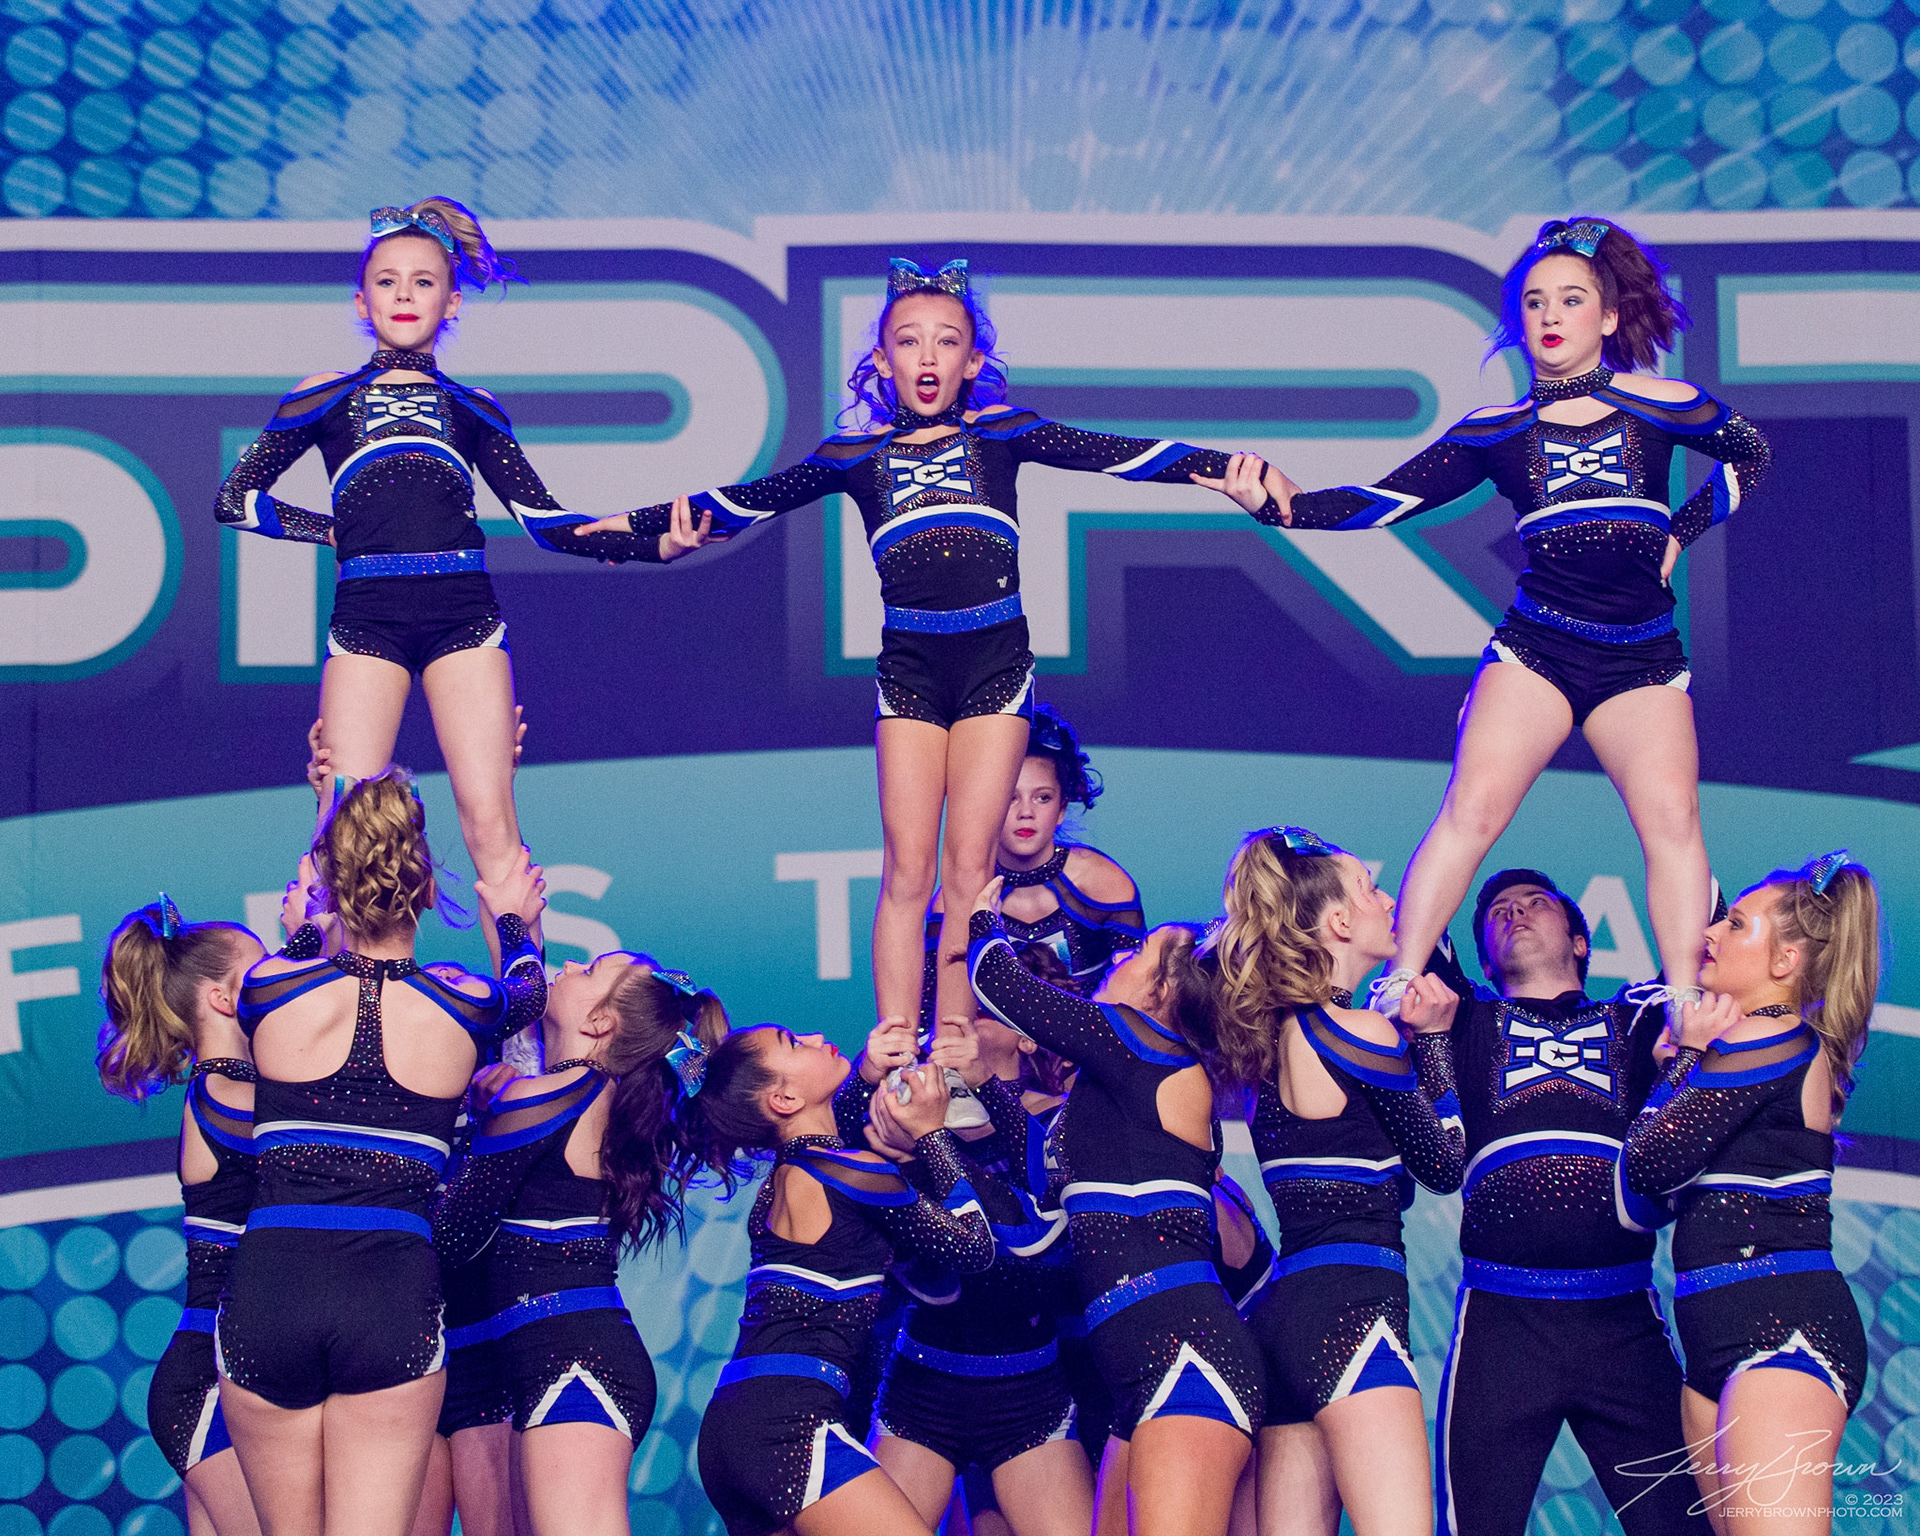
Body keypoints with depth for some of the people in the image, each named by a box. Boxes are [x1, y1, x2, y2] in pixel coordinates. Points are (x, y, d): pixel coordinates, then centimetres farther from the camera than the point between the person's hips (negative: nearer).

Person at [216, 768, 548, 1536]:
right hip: (394, 1300, -1)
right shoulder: (464, 1007, 3)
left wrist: (309, 925, 50)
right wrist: (513, 921, 50)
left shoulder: (271, 991, 2)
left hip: (265, 1297, 1)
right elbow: (528, 991, 29)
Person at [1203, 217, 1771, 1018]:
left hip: (1642, 659, 0)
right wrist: (1288, 502, -19)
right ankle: (1399, 985, -11)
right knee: (1471, 808, -15)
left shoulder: (1657, 405, 3)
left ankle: (1685, 1008, -8)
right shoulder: (1497, 432, 4)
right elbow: (1385, 501, -3)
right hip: (1534, 648, 0)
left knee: (1672, 817, -15)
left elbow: (1749, 455, 20)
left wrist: (1676, 536, 11)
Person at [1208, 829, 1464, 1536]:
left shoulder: (1272, 1029, 14)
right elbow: (1445, 1165, 3)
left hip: (1280, 1308, 9)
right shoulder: (1359, 1031, -6)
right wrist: (1433, 1037, 10)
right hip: (1351, 1298, -9)